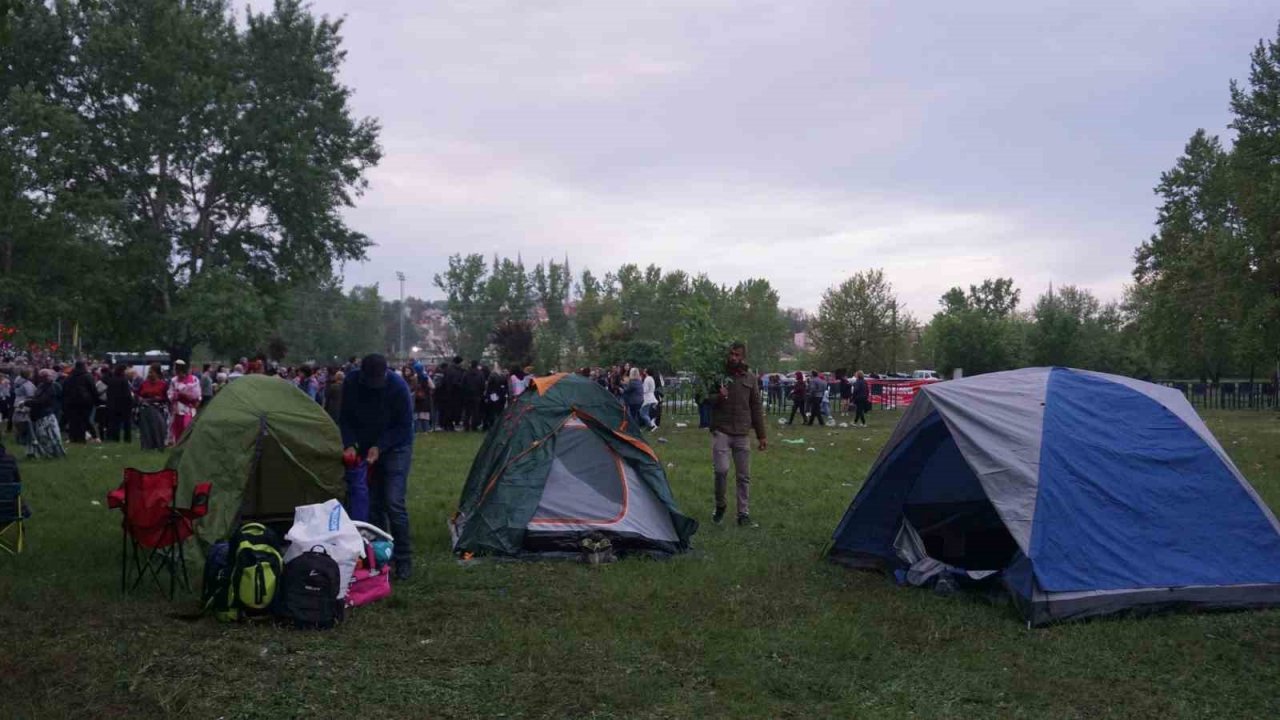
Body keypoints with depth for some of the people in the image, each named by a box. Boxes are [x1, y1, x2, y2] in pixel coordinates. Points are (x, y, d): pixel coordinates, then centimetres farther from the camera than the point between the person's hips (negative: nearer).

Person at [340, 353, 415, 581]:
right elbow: (346, 418, -2)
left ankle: (404, 560, -5)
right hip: (368, 449, 4)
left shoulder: (398, 386, -25)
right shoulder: (351, 382, -14)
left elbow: (404, 426, -15)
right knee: (373, 504, 5)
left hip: (395, 448, -4)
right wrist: (350, 445, -17)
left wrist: (380, 447, -21)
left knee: (394, 502, -13)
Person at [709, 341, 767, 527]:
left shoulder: (750, 377, 6)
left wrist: (761, 435, 10)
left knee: (744, 476, 4)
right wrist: (716, 398, -21)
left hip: (742, 434, 3)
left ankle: (744, 515, 14)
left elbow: (756, 407, 12)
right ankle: (720, 506, 9)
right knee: (721, 469, -15)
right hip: (721, 431, -3)